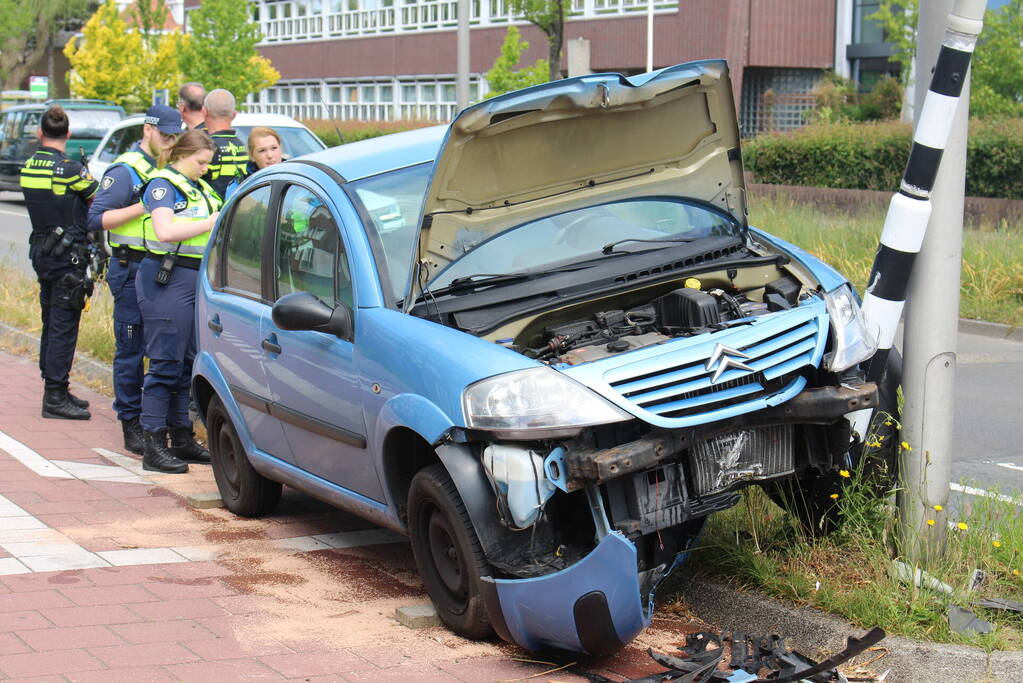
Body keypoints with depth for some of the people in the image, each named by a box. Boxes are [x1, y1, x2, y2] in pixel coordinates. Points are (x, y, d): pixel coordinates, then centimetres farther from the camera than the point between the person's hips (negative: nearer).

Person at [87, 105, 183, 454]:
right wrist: (143, 207, -20)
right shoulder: (126, 170, -7)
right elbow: (96, 218, -13)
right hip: (133, 270, -7)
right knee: (131, 349, -2)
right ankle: (131, 425, 5)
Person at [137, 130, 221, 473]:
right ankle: (154, 447, -4)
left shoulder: (200, 187, 20)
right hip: (168, 280, -9)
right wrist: (211, 223, -19)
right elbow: (165, 231, -20)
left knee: (187, 363, 12)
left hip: (197, 279, 9)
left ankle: (182, 437, 20)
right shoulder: (162, 184, -6)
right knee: (166, 363, -8)